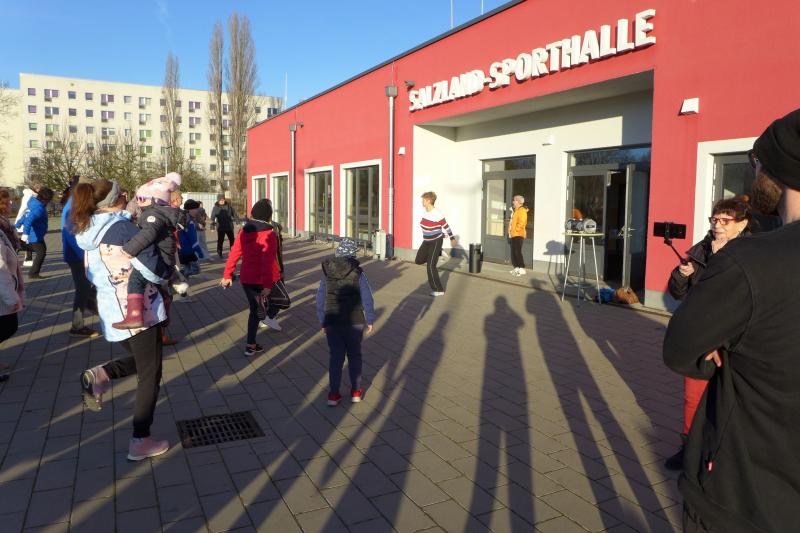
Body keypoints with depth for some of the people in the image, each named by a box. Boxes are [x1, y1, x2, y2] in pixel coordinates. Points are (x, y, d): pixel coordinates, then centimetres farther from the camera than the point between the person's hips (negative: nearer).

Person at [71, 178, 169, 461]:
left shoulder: (87, 232, 8)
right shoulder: (122, 226, -15)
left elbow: (92, 275, 17)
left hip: (110, 311, 8)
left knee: (140, 361, 27)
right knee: (150, 375, 4)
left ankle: (99, 375, 1)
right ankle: (140, 441, 8)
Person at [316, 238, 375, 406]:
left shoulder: (326, 273, -1)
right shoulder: (357, 273, -9)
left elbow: (320, 300, 4)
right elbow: (367, 299, -8)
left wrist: (322, 322, 14)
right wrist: (370, 320, 4)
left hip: (332, 322, 1)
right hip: (355, 322, -1)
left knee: (336, 356, 10)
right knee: (354, 355, 14)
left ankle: (334, 394, 12)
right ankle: (356, 391, 21)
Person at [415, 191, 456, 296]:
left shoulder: (437, 214, -24)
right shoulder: (425, 211, 1)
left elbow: (446, 226, -14)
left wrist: (452, 238, -5)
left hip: (436, 242, -8)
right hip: (426, 242, 8)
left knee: (431, 266, -11)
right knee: (418, 261, 12)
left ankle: (439, 290, 0)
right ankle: (438, 252, 32)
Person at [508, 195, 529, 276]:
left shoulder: (522, 211, -10)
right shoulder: (516, 211, 20)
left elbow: (522, 223, -21)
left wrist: (516, 229, -15)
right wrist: (510, 231, 16)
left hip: (519, 235, -10)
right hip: (514, 235, 10)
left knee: (518, 252, -12)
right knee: (513, 252, 9)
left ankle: (522, 269, -10)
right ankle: (516, 268, 15)